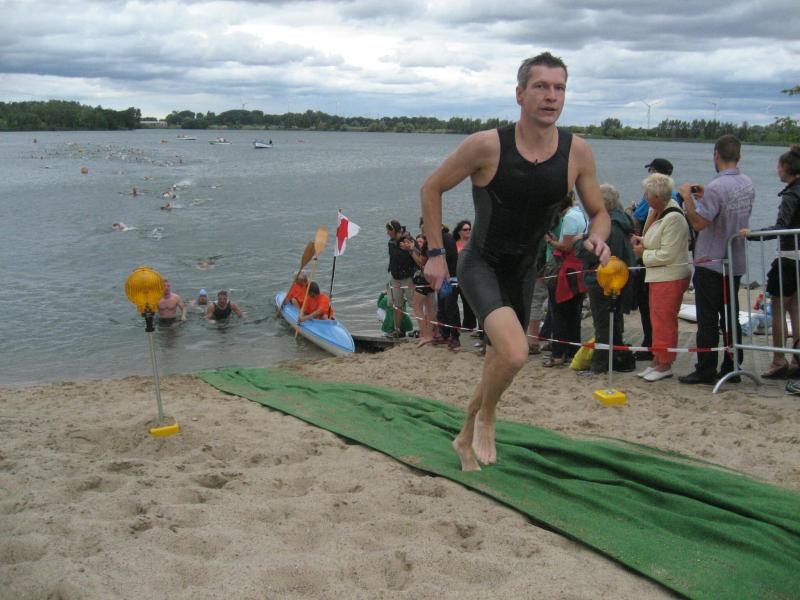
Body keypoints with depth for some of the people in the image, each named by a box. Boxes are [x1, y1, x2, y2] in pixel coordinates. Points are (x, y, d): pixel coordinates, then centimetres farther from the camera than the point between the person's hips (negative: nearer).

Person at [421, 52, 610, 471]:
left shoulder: (577, 152, -8)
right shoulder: (487, 145, -18)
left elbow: (599, 212, 5)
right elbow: (431, 189, -5)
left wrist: (598, 238, -18)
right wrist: (435, 253, -8)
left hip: (523, 272, 5)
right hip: (481, 265, -5)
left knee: (498, 366, 17)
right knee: (514, 352, -29)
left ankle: (466, 439, 43)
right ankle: (485, 419, 3)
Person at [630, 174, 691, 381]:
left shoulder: (673, 218, -20)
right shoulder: (657, 213, 11)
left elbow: (667, 255, -22)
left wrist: (644, 253, -10)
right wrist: (643, 241, 7)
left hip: (670, 278, -10)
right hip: (657, 277, 10)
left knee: (664, 321, -3)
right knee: (657, 320, 15)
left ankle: (665, 364, 7)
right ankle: (657, 361, 24)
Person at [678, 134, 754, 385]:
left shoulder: (717, 187, -20)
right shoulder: (748, 184, 6)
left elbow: (699, 223, -23)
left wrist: (688, 197, -13)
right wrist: (704, 197, 16)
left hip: (711, 263, -7)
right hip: (736, 263, 7)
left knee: (708, 320, -1)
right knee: (730, 318, 13)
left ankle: (705, 371, 3)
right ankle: (732, 368, 18)